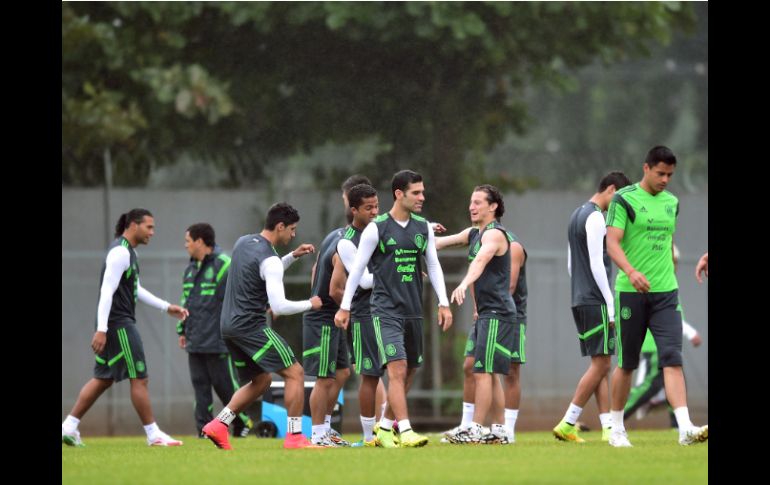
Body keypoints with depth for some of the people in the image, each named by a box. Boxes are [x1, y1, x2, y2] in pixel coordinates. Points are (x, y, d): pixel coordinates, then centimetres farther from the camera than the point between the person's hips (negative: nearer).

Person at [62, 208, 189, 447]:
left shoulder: (128, 252, 18)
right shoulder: (120, 252, -15)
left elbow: (136, 290, 27)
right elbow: (107, 291, -21)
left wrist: (167, 307, 24)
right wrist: (101, 330, -26)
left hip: (123, 323, 11)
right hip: (118, 324, -11)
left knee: (103, 379, 12)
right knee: (139, 378, -6)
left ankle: (69, 427, 11)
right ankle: (153, 434, -2)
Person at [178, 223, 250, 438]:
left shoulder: (223, 265, -10)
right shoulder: (190, 269, 17)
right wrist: (182, 330, 21)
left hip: (217, 341, -8)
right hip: (195, 342, 8)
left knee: (224, 384, -1)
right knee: (200, 385, 5)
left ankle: (242, 422, 14)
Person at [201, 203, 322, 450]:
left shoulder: (243, 242, 12)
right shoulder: (269, 259, -16)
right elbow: (279, 306, -21)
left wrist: (293, 256, 21)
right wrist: (310, 304, -5)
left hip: (229, 325, 9)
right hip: (251, 325, -9)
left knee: (260, 380, 21)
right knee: (295, 373, -5)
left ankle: (218, 425, 12)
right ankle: (295, 436, -10)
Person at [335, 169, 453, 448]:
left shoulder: (423, 228, 9)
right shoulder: (377, 229, -6)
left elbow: (434, 266, 15)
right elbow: (357, 269, -2)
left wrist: (443, 304, 8)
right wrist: (344, 307, -2)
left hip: (413, 311, 6)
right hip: (386, 310, -6)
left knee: (409, 373, 9)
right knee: (397, 368, -16)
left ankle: (385, 428, 23)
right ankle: (405, 432, -20)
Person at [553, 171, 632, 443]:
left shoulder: (577, 216, 19)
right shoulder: (595, 218, -11)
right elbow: (596, 264, -17)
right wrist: (612, 306, -15)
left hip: (580, 300, 10)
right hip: (596, 302, -10)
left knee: (600, 365, 7)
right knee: (601, 364, -8)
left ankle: (608, 427, 2)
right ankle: (567, 424, -10)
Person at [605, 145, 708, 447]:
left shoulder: (671, 202, 13)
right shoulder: (624, 200, -5)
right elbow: (612, 243, -13)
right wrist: (630, 271, -29)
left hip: (665, 293, 4)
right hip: (631, 292, -4)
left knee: (672, 359, -11)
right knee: (627, 363, 5)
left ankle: (685, 429, -22)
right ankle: (617, 429, 21)